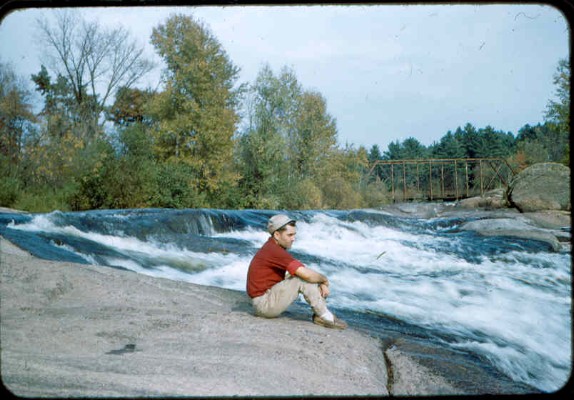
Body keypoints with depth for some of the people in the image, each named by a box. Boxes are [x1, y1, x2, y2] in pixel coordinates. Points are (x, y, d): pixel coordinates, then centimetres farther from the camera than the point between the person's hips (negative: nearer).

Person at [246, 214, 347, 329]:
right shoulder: (274, 251, -23)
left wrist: (322, 283, -5)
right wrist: (325, 279, -8)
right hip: (264, 303, -10)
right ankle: (324, 316, -8)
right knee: (303, 278, -20)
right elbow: (307, 274, -28)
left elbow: (304, 270, 10)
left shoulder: (274, 247, 8)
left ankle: (320, 314, -2)